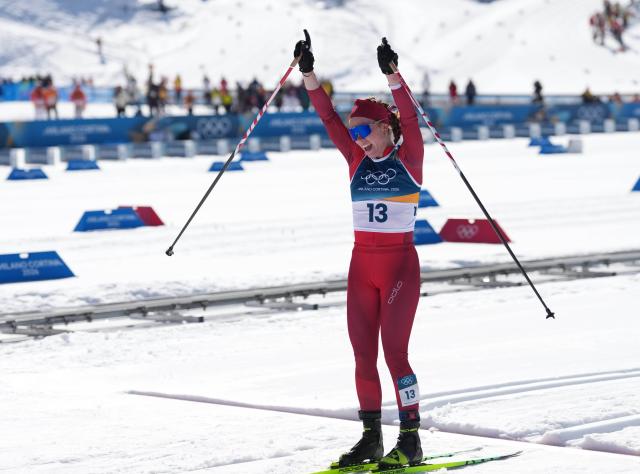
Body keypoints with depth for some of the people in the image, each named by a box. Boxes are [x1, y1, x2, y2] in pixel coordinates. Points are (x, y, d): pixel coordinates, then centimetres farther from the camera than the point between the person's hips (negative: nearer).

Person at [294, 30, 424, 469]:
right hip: (362, 264, 6)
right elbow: (328, 116, 3)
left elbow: (409, 116, -19)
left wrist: (392, 74, -32)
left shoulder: (408, 158, -4)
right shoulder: (357, 160, 9)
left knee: (394, 351, -11)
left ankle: (411, 440, -6)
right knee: (363, 354, 5)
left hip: (400, 263, -6)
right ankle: (371, 437, 13)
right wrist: (308, 72, -5)